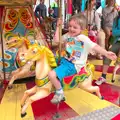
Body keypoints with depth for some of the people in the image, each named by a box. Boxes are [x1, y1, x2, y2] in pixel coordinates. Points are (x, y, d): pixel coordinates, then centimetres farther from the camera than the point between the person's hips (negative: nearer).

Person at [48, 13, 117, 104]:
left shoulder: (84, 39, -14)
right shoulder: (68, 35, 6)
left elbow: (95, 47, -20)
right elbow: (57, 40, 11)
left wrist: (106, 53, -34)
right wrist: (58, 26, 8)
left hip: (74, 65, -8)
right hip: (65, 60, 9)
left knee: (52, 74, -25)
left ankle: (60, 93, 0)